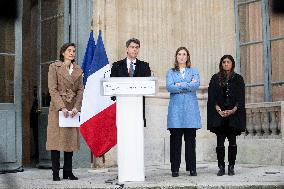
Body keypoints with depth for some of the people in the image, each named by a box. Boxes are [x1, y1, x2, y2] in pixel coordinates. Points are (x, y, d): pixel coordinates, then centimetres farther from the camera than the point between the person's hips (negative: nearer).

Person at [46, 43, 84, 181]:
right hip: (57, 107, -4)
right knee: (56, 138, -5)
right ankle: (55, 173, -1)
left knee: (71, 138, 4)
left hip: (73, 109, 4)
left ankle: (68, 172, 11)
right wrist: (62, 107, -17)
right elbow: (53, 89, -7)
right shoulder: (54, 67, 0)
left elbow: (80, 90, 7)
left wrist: (76, 107, -8)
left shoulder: (78, 70, 12)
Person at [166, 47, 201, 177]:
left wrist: (180, 85, -5)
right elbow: (169, 87, -5)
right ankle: (175, 169, 1)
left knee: (190, 139, -1)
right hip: (176, 108, 0)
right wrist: (188, 85, -6)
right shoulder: (171, 72, 13)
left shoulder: (193, 71, 14)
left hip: (190, 109, 0)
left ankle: (192, 168, 4)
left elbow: (196, 85, -5)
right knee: (175, 139, -3)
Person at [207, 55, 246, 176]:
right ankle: (221, 167, 2)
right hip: (219, 114, 0)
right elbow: (212, 97, 3)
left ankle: (231, 167, 4)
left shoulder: (238, 79, 9)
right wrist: (219, 110, -10)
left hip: (234, 114, 0)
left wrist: (233, 110, -11)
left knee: (232, 141, -1)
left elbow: (241, 97, 3)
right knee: (220, 141, -2)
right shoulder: (215, 78, 10)